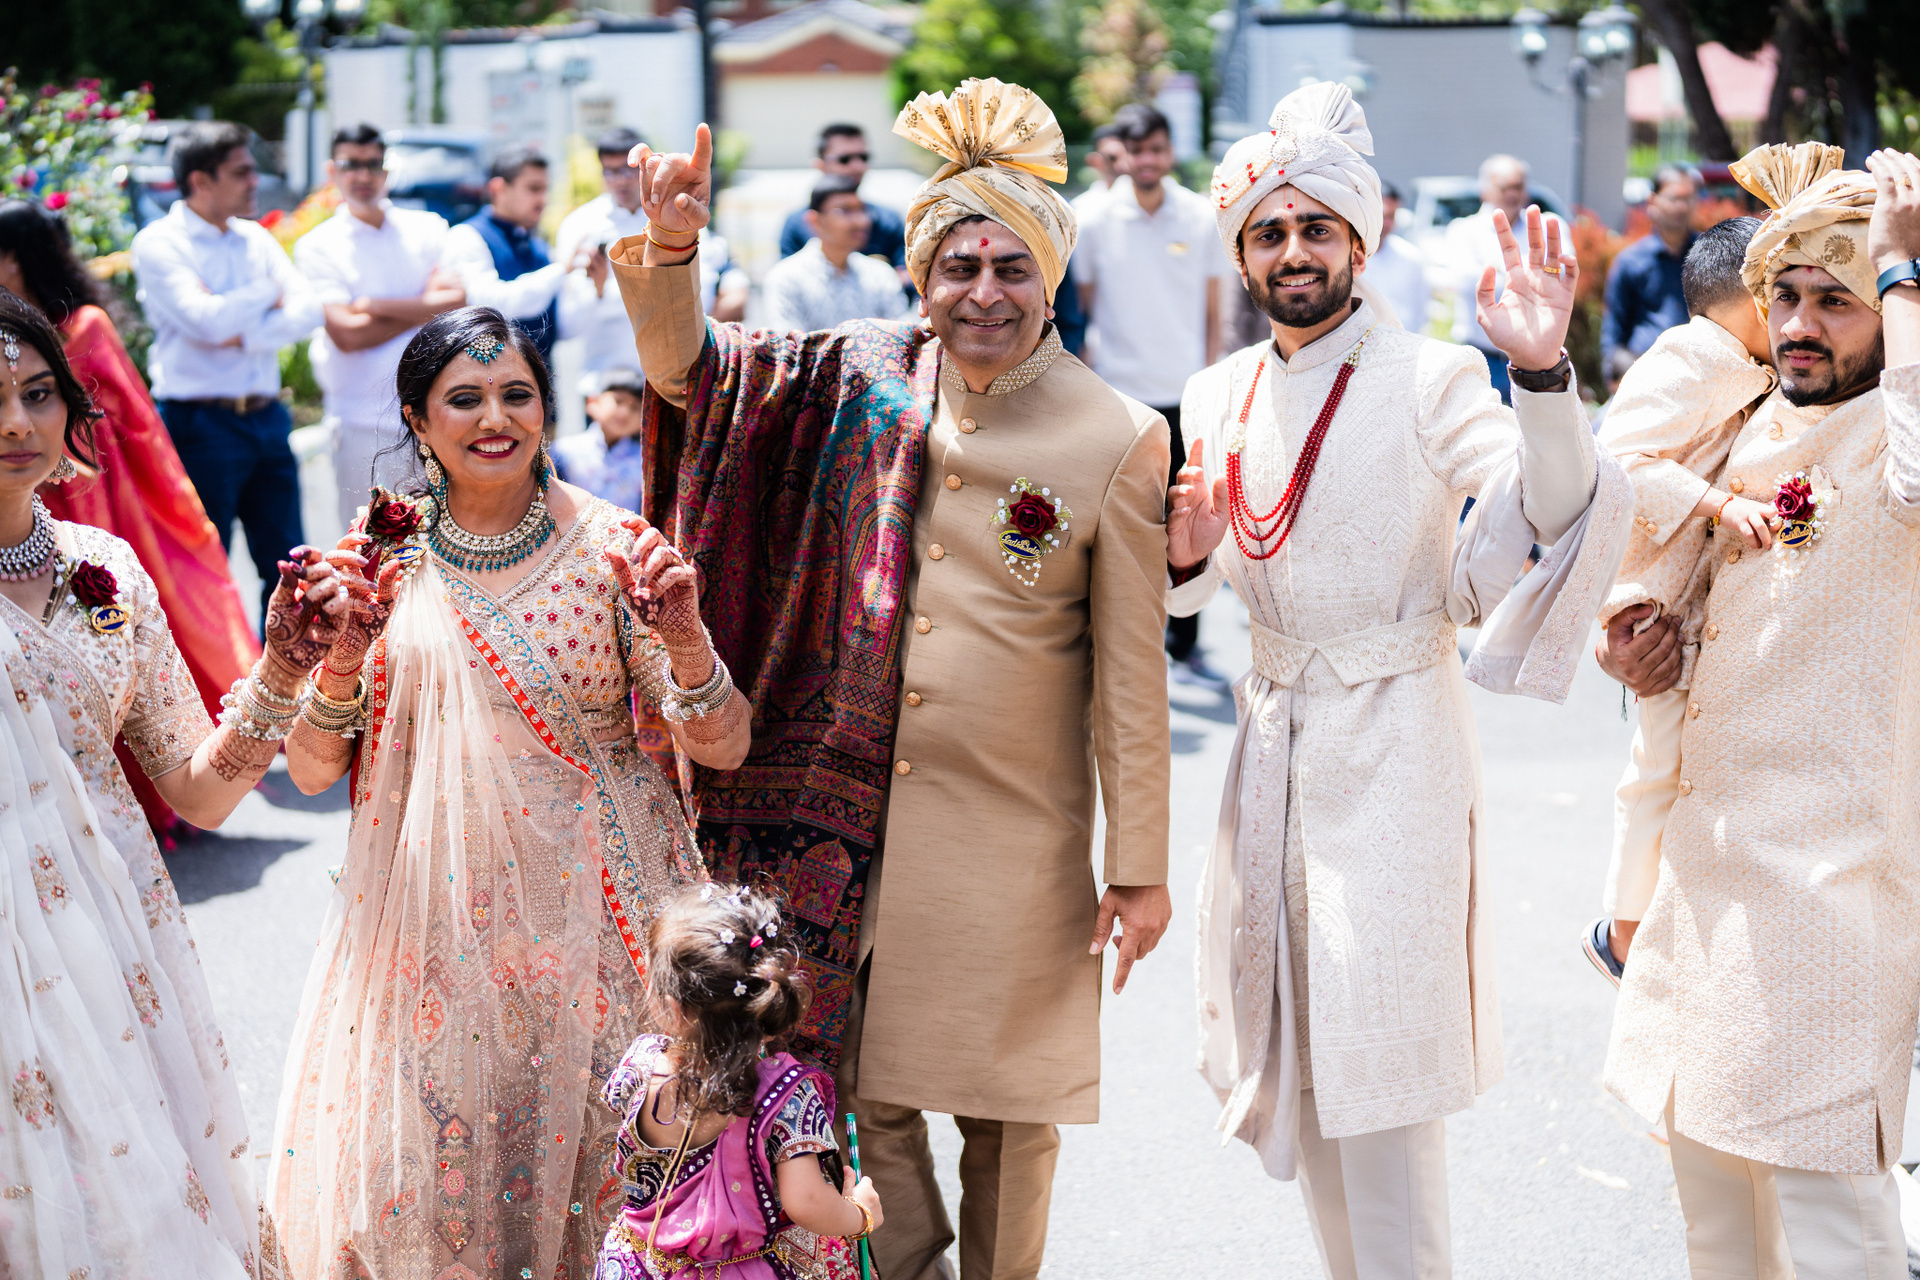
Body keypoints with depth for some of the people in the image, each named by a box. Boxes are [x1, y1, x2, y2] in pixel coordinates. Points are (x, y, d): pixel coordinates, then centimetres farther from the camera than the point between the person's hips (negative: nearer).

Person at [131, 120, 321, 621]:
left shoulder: (256, 238, 13)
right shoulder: (158, 242, -5)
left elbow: (308, 310, 0)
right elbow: (208, 320, -18)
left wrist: (243, 335, -14)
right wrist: (269, 294, -3)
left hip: (267, 419, 6)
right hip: (201, 424, -6)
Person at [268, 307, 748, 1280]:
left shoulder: (611, 547, -5)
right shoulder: (381, 560, 1)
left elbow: (722, 748, -5)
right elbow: (311, 772, 2)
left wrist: (685, 641, -24)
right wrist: (342, 662, -16)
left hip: (587, 907, -1)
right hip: (436, 922, 1)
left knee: (588, 1156, 5)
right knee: (428, 1178, 6)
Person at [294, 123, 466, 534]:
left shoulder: (426, 228, 10)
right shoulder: (317, 246, 1)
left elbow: (459, 298, -6)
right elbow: (346, 334, -12)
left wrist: (378, 305, -10)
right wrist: (427, 305, -5)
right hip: (362, 420, -3)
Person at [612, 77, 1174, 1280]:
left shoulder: (1116, 437, -8)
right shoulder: (864, 386, 1)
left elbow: (1131, 672, -6)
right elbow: (687, 367, -1)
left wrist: (1141, 866, -5)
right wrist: (672, 248, -21)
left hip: (1015, 832, -2)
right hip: (852, 808, 3)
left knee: (1008, 1104, 10)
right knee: (866, 1084, 12)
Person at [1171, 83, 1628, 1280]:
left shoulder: (1431, 377, -9)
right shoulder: (1221, 396, 9)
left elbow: (1558, 509, -21)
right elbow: (1199, 585, 18)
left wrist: (1543, 371, -37)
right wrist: (1187, 554, -5)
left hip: (1394, 739, -6)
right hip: (1277, 732, 6)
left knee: (1382, 1055, -7)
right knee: (1297, 1055, 13)